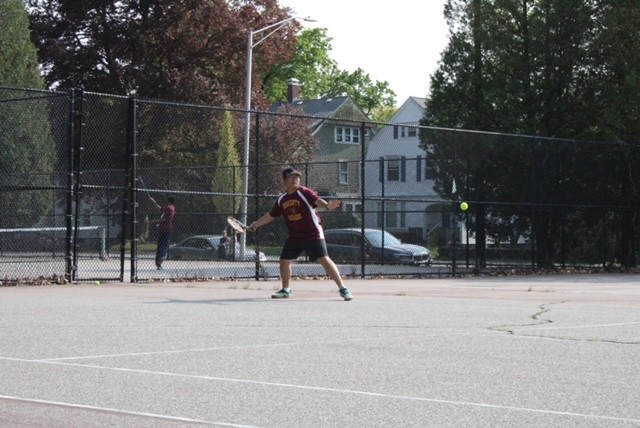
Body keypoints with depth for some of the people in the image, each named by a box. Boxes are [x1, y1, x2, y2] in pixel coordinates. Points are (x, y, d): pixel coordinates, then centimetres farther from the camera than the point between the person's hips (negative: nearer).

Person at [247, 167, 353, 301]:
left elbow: (317, 200, -32)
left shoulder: (305, 193, -12)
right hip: (294, 236, 6)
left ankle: (343, 289, -12)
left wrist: (327, 205, -54)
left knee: (324, 259, -15)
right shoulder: (282, 199, 6)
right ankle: (285, 290, 30)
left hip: (313, 234, -6)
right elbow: (271, 215, 21)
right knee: (284, 261, 7)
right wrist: (255, 224, 22)